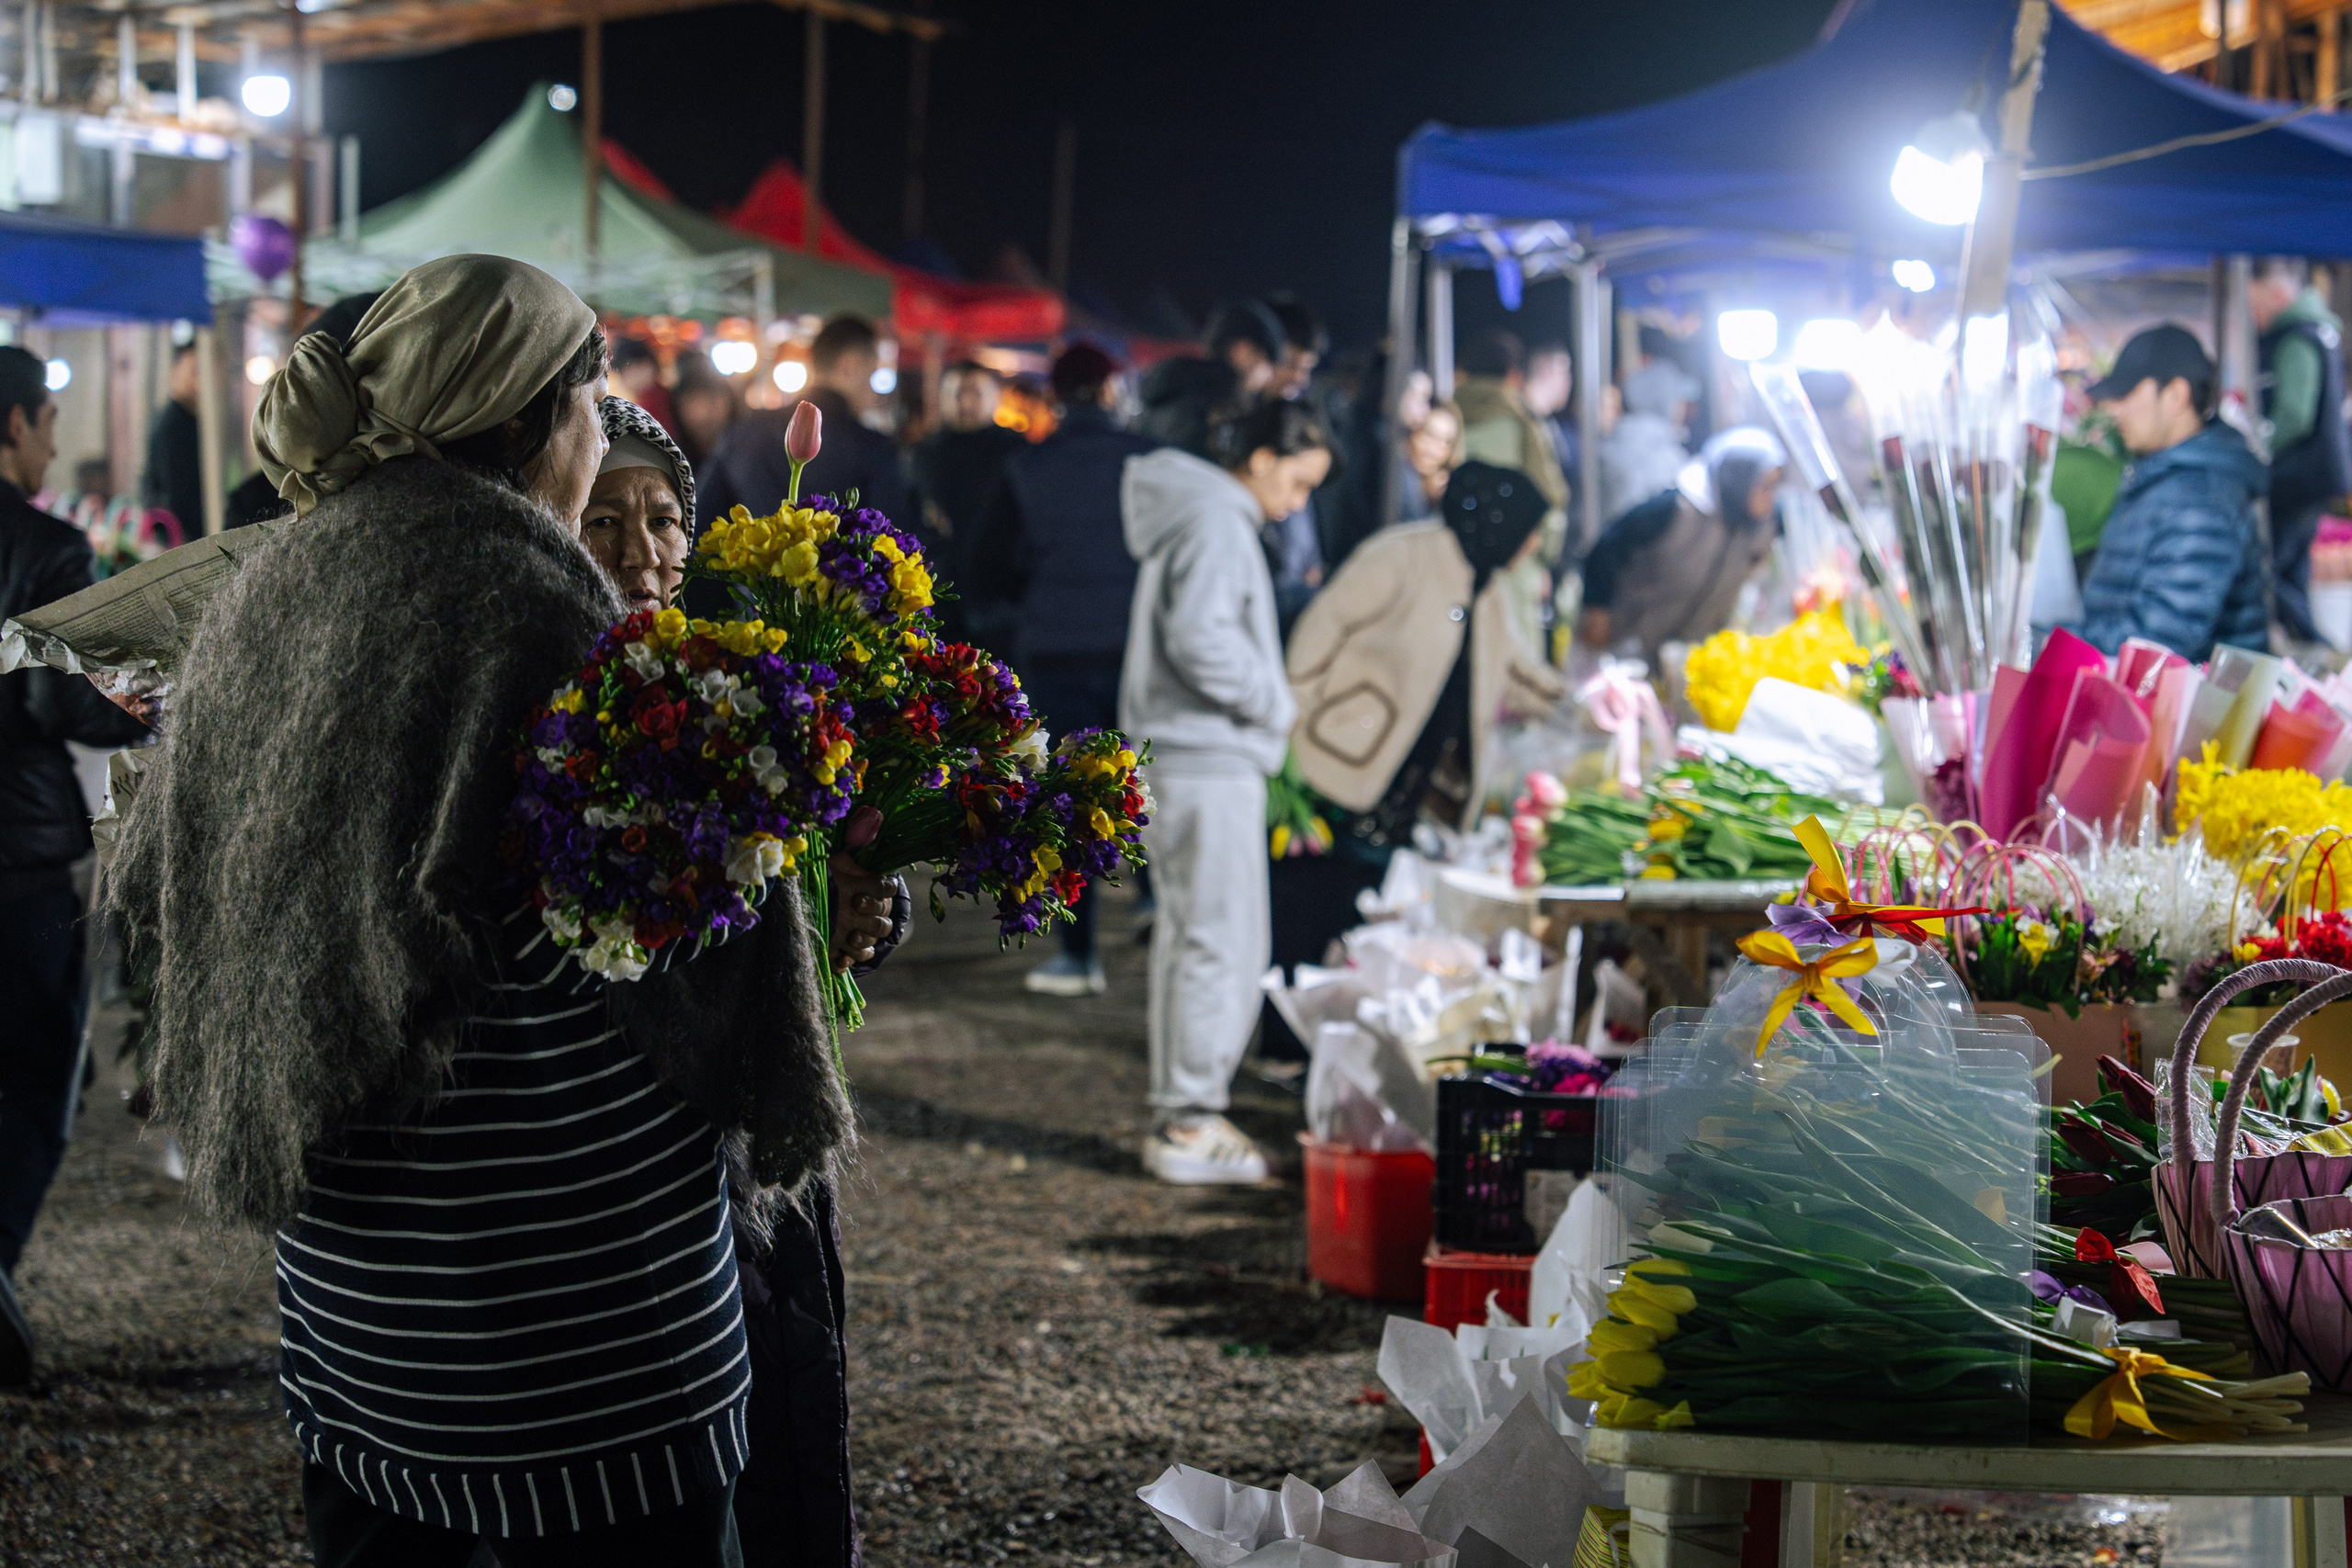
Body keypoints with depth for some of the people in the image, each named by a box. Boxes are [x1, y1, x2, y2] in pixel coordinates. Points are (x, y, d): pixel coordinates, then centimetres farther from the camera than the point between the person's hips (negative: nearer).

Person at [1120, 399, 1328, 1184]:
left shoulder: (1212, 517, 18)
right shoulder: (1215, 523, -14)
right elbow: (1201, 639, -23)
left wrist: (1267, 706, 13)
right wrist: (1275, 703, -12)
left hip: (1183, 757, 11)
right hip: (1209, 760, -11)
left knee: (1189, 934, 13)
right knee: (1224, 940, -8)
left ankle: (1178, 1116, 18)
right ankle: (1192, 1123, -6)